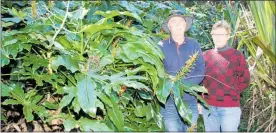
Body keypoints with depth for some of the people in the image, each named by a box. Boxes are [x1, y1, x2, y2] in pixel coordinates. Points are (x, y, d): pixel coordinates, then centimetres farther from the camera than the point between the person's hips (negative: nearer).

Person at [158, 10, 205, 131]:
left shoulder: (194, 45, 3)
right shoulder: (161, 46, -1)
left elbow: (201, 72, -2)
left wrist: (181, 84, -16)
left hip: (190, 101, 2)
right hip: (169, 102, -2)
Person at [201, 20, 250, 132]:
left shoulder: (236, 55, 0)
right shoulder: (206, 55, 7)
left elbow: (244, 79, 3)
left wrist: (232, 94, -4)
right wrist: (200, 99, 5)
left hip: (230, 107, -3)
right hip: (208, 106, 3)